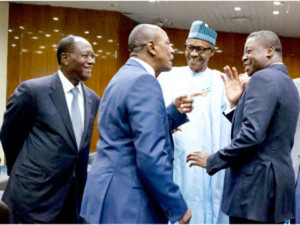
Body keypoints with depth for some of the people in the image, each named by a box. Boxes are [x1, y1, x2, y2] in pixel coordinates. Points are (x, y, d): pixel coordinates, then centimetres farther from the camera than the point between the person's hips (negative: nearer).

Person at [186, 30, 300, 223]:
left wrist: (213, 161, -13)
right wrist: (236, 104, 11)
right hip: (280, 181, 10)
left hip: (256, 187, -10)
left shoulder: (263, 78, -12)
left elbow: (252, 134, -22)